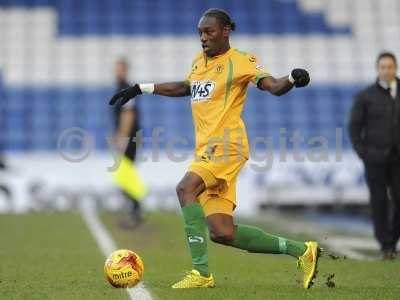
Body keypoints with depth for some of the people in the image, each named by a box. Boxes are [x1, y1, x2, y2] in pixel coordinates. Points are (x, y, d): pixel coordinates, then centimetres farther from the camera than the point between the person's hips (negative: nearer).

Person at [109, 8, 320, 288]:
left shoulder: (241, 61, 0)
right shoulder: (199, 61, 21)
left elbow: (273, 86, -11)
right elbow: (185, 87, 39)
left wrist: (292, 79, -33)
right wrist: (140, 89, 38)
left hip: (226, 146, -7)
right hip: (207, 150, 7)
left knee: (185, 188, -30)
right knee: (222, 232, -2)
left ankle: (201, 273, -29)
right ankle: (301, 250, 9)